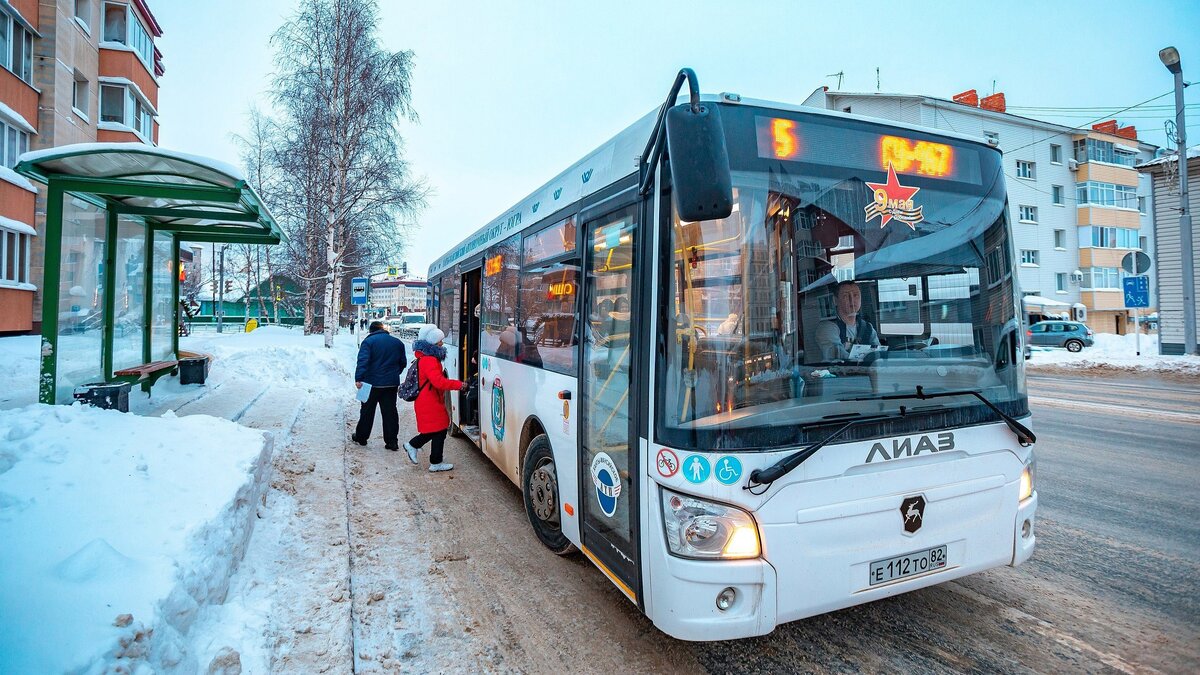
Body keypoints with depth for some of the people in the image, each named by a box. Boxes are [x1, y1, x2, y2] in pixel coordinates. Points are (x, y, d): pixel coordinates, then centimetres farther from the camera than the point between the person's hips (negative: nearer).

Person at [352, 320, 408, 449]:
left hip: (372, 382, -3)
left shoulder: (368, 341, -7)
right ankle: (392, 442, 6)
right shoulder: (397, 342, 6)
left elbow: (363, 361, -19)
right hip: (392, 383, 3)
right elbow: (403, 362, 14)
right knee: (390, 412, 6)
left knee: (367, 411, 11)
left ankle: (361, 437, 24)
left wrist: (358, 378, -21)